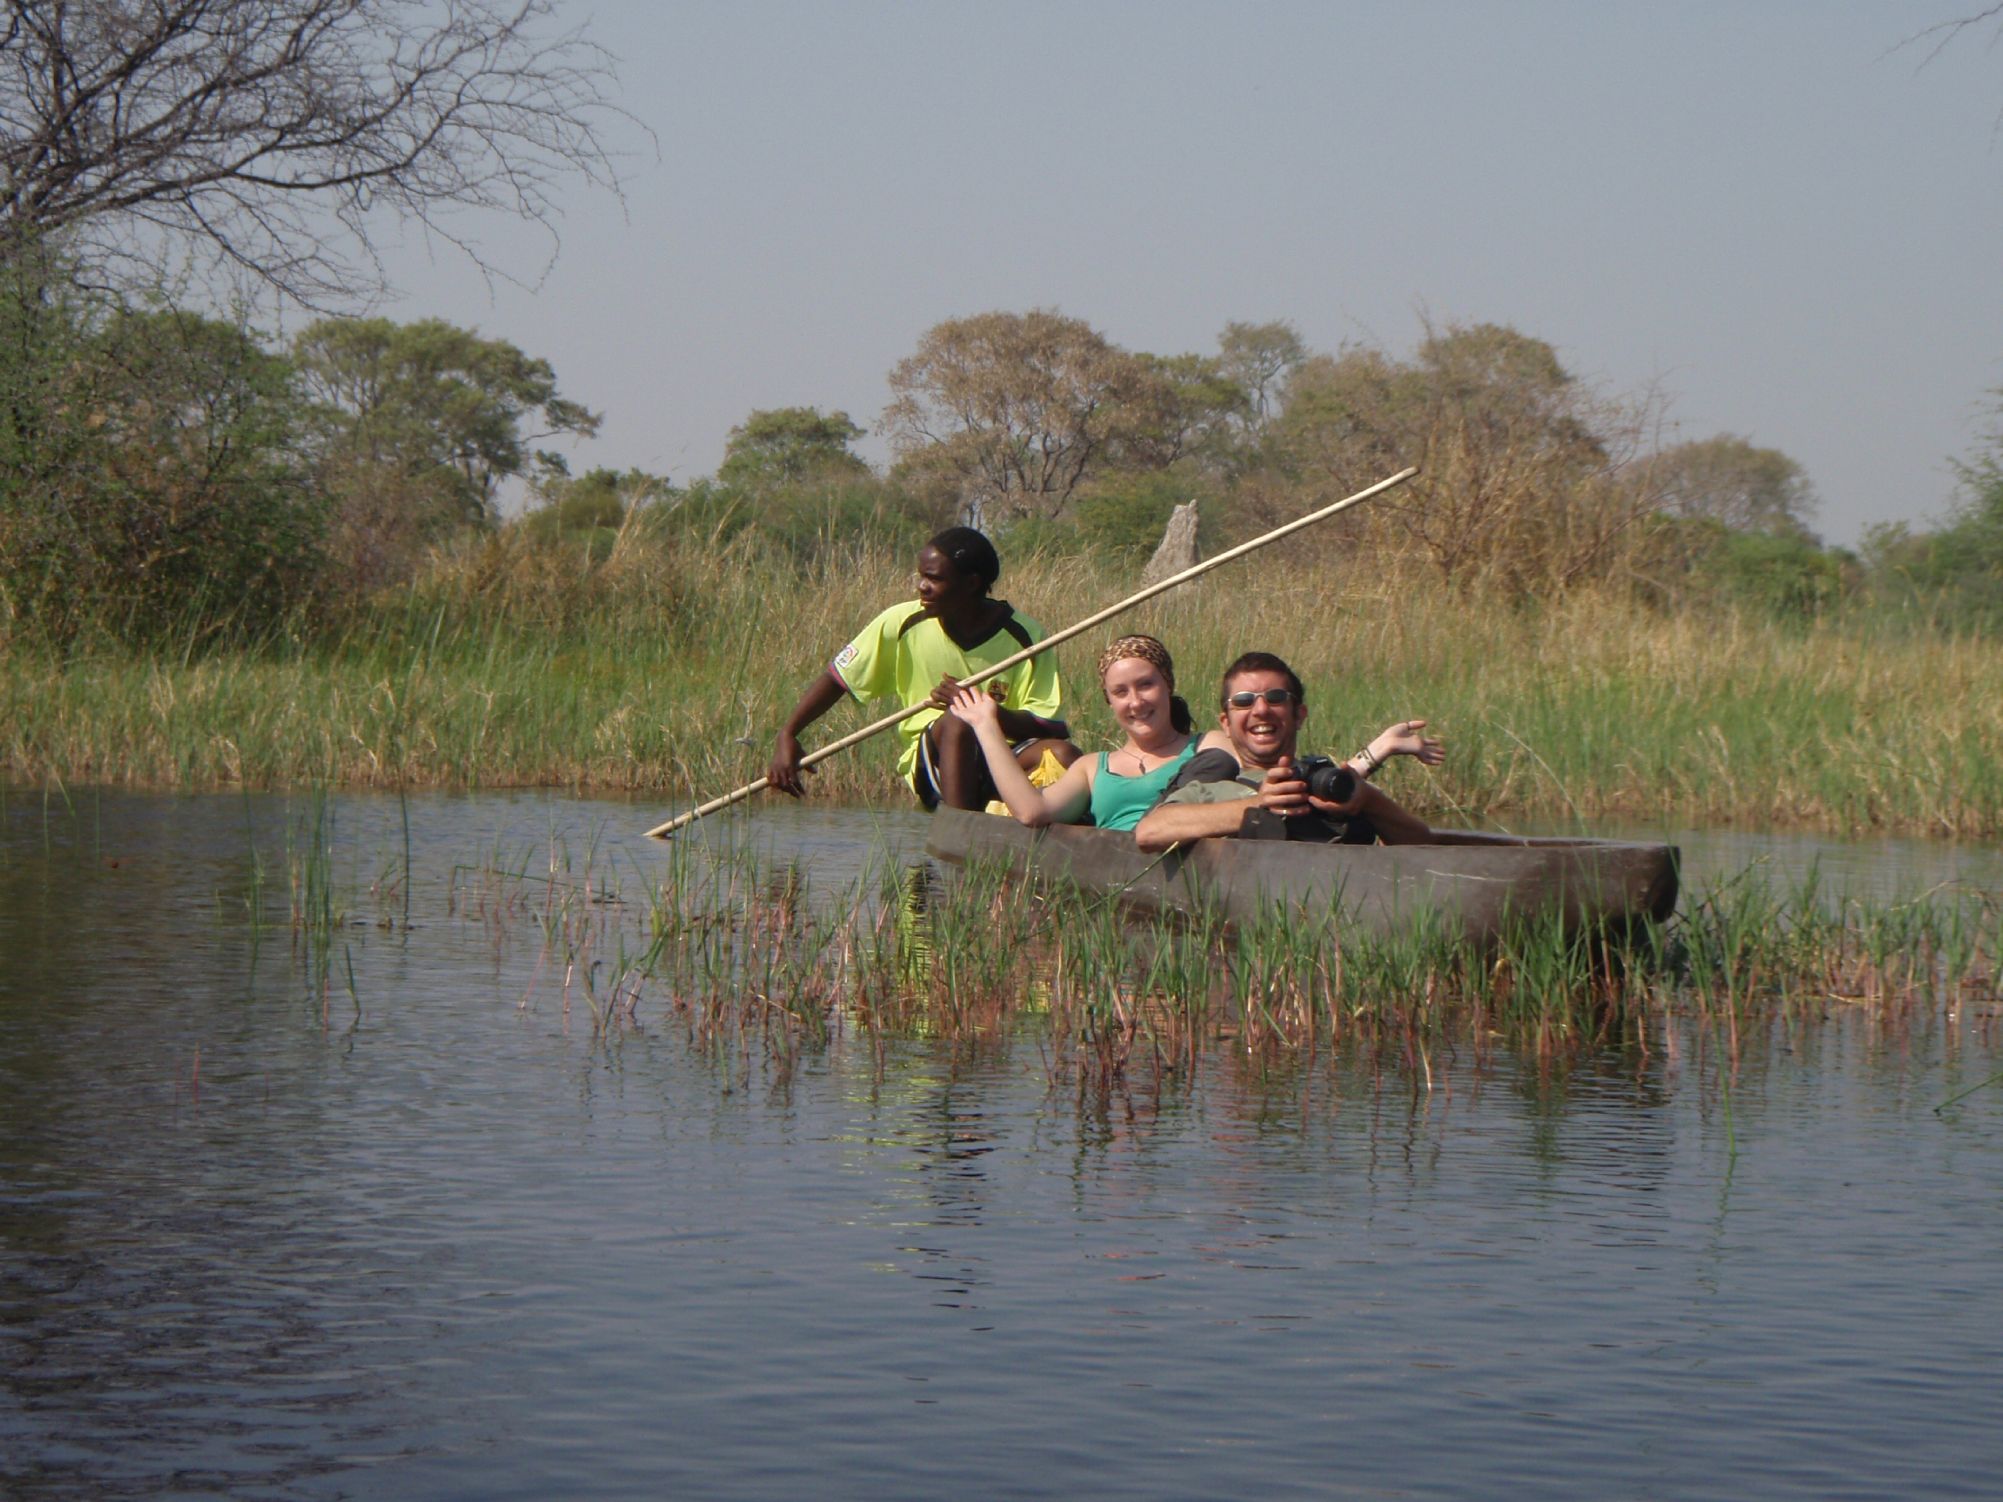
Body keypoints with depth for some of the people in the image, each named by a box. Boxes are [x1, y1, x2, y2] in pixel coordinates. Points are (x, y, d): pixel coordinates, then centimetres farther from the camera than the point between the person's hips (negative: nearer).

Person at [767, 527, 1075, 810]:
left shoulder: (1025, 636, -6)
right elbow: (835, 678, 3)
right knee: (954, 723, -34)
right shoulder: (902, 624, -4)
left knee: (1063, 754, -31)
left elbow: (1049, 727, -10)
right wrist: (787, 736, -8)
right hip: (930, 760, 0)